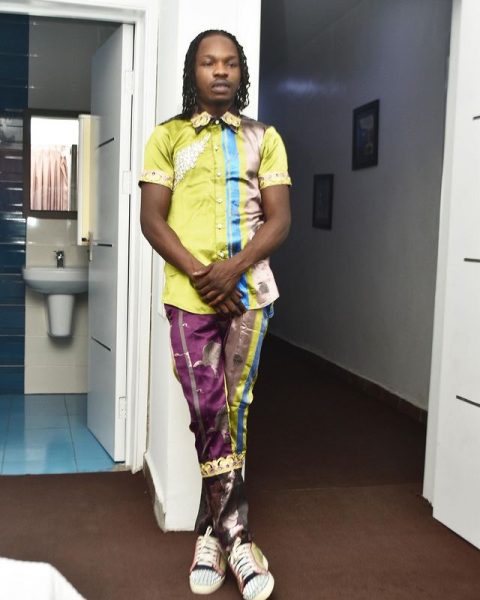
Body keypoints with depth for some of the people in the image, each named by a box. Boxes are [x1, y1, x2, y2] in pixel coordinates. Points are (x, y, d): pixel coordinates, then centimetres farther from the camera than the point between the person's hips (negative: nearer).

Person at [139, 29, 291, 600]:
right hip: (190, 296, -1)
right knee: (211, 414, 1)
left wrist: (235, 266, -13)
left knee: (231, 413, 4)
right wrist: (199, 274, -13)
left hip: (250, 293, 1)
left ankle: (212, 529, 19)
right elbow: (152, 219, 0)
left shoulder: (265, 139, 11)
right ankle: (235, 535, 15)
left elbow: (278, 218, 3)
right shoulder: (168, 136, 7)